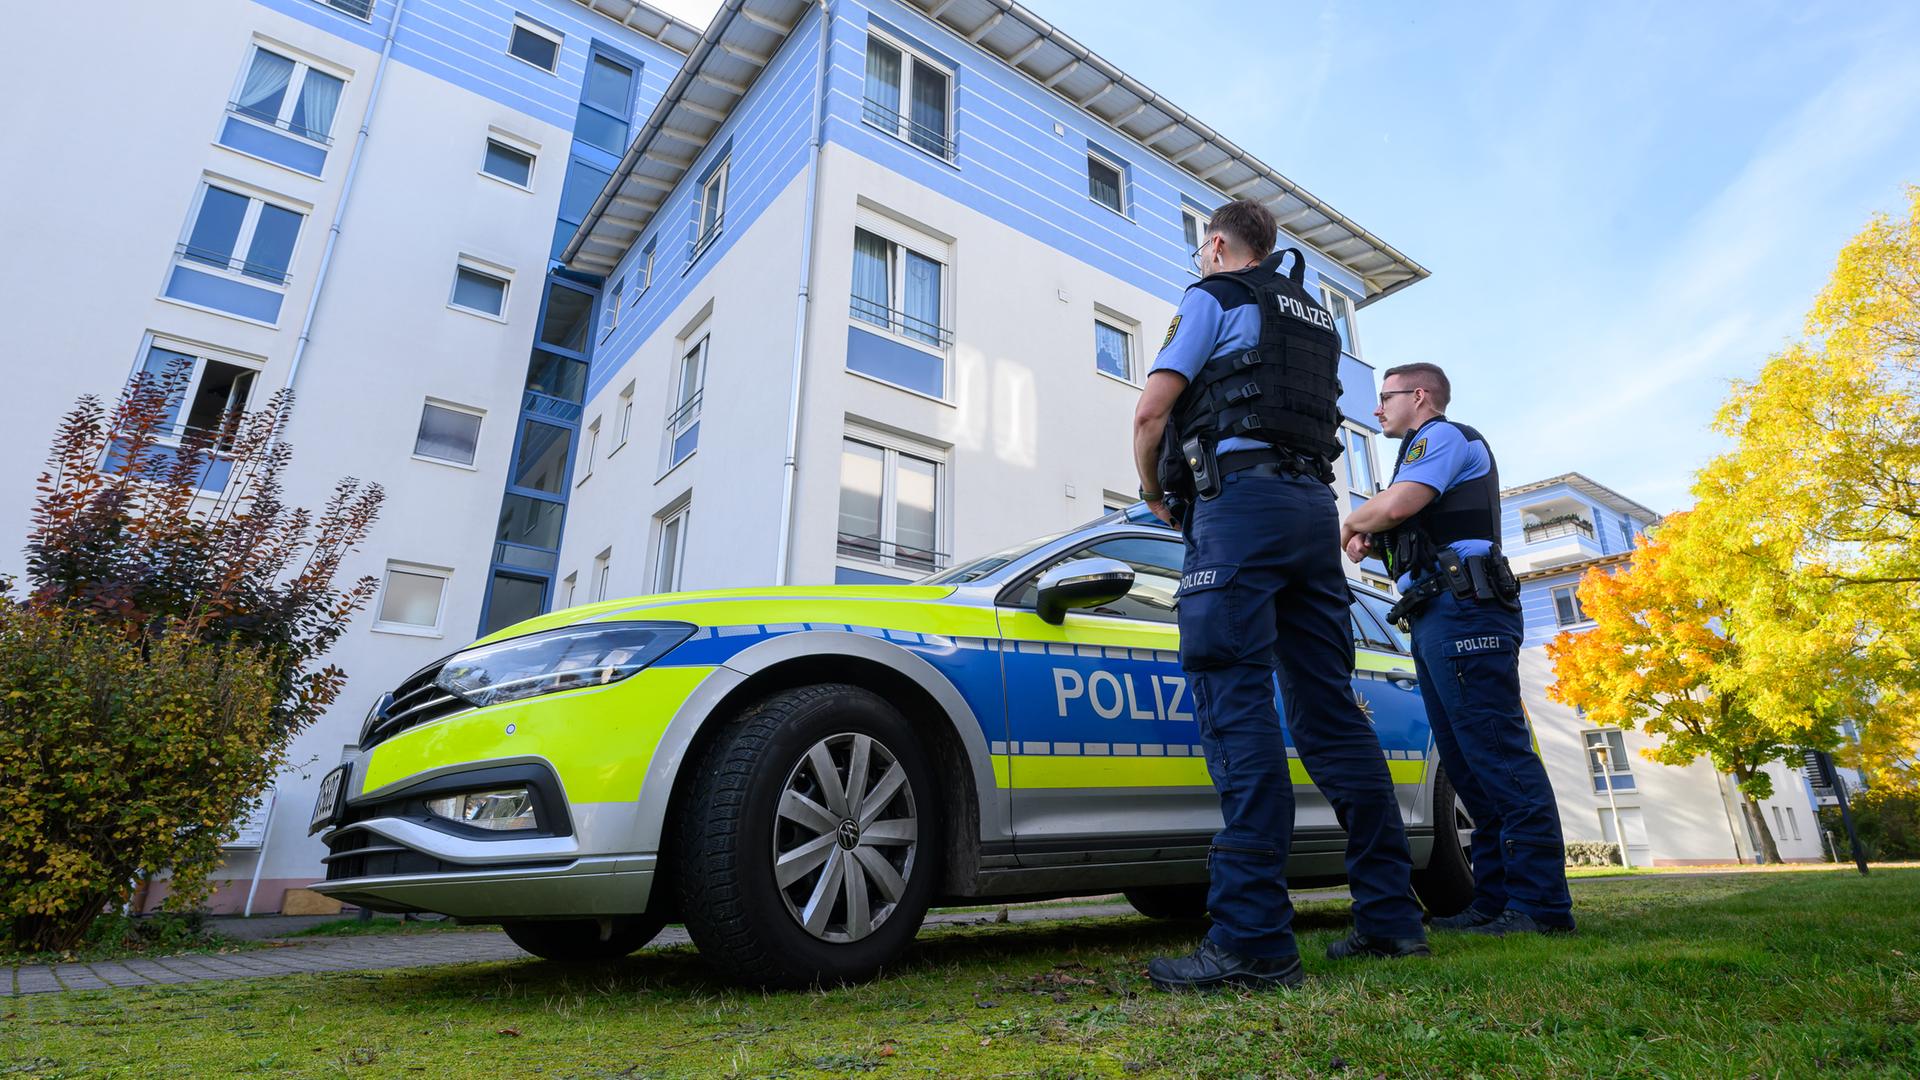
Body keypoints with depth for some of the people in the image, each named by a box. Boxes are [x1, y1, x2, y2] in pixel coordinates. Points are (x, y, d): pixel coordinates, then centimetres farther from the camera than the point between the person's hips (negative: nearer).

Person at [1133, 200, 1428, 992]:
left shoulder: (1214, 297, 6)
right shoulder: (1314, 317, 29)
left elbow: (1152, 411, -5)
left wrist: (1154, 493, 11)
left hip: (1241, 499, -8)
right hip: (1315, 508, 8)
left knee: (1236, 705, -15)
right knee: (1329, 710, 6)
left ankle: (1253, 939, -20)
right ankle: (1391, 917, 8)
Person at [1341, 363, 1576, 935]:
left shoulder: (1444, 435, 0)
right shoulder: (1428, 449, 31)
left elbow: (1396, 504, -17)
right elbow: (1407, 524, 31)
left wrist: (1349, 523, 2)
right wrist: (1368, 537, 11)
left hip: (1461, 608, -10)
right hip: (1438, 617, 10)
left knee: (1497, 753, -13)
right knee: (1467, 764, 7)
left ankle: (1540, 903, -13)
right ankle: (1496, 898, 10)